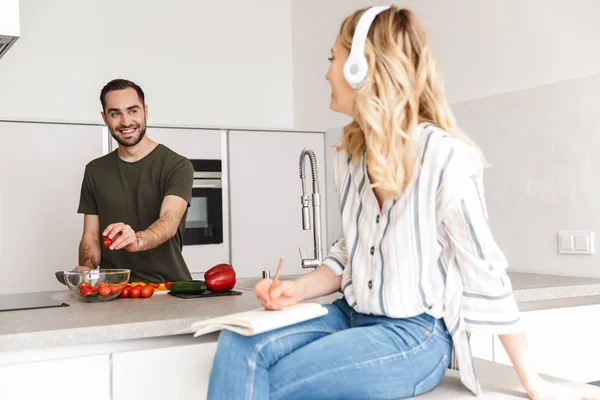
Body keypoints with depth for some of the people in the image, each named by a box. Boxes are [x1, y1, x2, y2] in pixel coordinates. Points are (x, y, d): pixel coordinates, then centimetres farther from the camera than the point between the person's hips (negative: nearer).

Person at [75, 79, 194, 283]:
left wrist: (137, 240, -37)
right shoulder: (95, 171, 11)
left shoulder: (177, 165, -2)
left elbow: (170, 222, -17)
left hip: (168, 286, -4)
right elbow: (91, 235, 12)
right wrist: (87, 268, -8)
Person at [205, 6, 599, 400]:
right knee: (239, 346, -16)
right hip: (352, 317, 7)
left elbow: (485, 275, -13)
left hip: (417, 336, -6)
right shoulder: (349, 157, 5)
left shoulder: (446, 158, -18)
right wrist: (299, 289, -2)